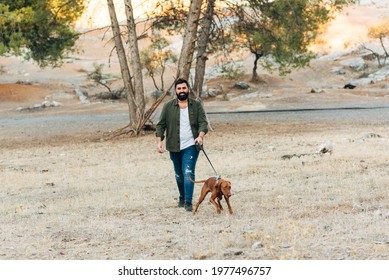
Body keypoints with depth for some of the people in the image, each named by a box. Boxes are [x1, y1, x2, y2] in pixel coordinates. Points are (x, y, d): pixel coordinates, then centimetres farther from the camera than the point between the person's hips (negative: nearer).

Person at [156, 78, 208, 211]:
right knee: (179, 174, 15)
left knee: (188, 173, -14)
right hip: (174, 147, 2)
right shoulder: (168, 106, 2)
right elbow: (161, 125, 2)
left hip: (191, 146, -2)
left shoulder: (196, 105, 1)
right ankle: (182, 197, 36)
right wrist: (159, 141, -9)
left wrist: (201, 136, -23)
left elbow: (203, 122, -4)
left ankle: (188, 202, -14)